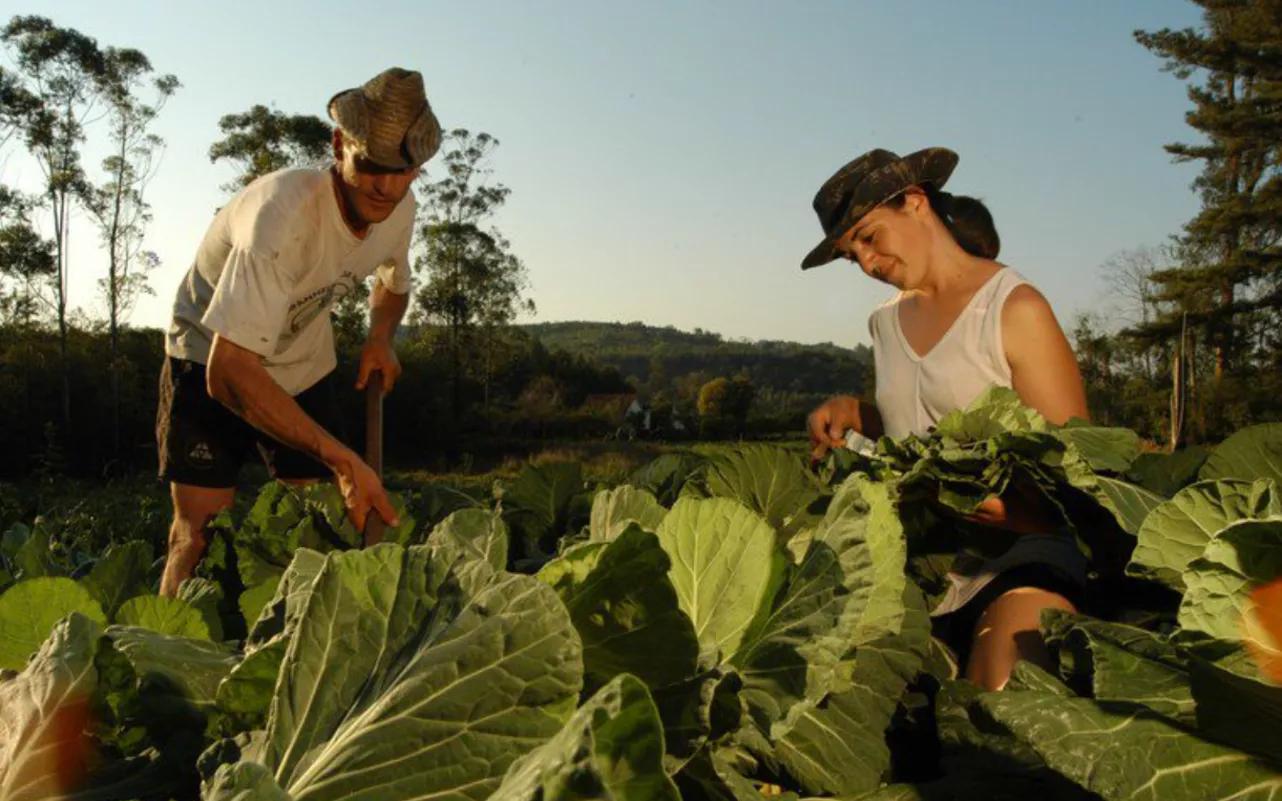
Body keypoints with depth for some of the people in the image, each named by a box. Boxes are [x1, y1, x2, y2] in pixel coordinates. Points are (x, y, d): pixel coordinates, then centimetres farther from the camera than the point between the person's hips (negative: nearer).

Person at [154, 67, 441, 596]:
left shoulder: (399, 209, -13)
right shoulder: (284, 212, -36)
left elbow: (394, 284, 13)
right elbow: (228, 372, -39)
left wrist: (380, 339, -11)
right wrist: (342, 459, -43)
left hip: (303, 367, 5)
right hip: (211, 362, -5)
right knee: (200, 532, -10)